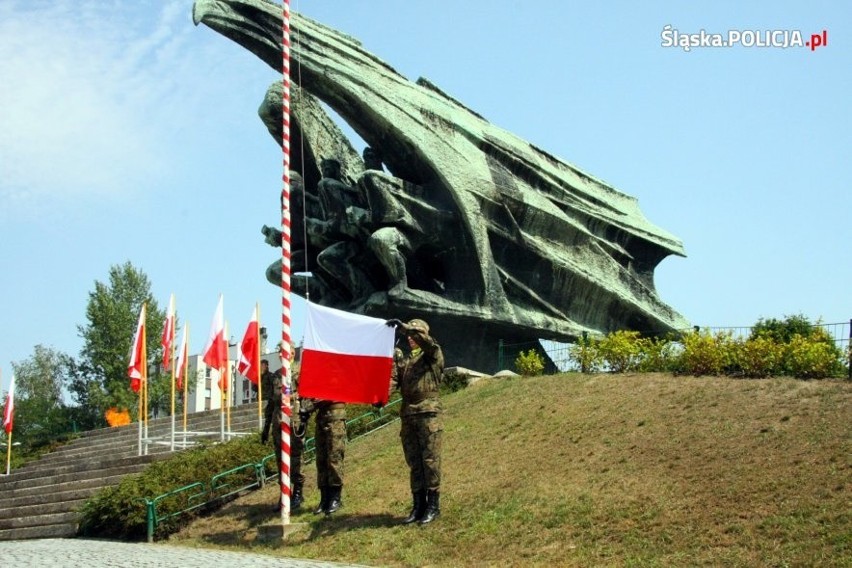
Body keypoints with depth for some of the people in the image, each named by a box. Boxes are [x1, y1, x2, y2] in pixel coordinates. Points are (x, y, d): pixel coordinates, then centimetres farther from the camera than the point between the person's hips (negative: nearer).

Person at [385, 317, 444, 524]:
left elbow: (429, 343, -20)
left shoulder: (432, 356, 3)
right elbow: (393, 379, 4)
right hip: (407, 416, 5)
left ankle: (433, 505, 1)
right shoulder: (402, 359, 18)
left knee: (430, 461, -4)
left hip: (428, 414, -5)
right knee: (414, 463, 7)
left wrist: (405, 328, -25)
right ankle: (418, 505, 12)